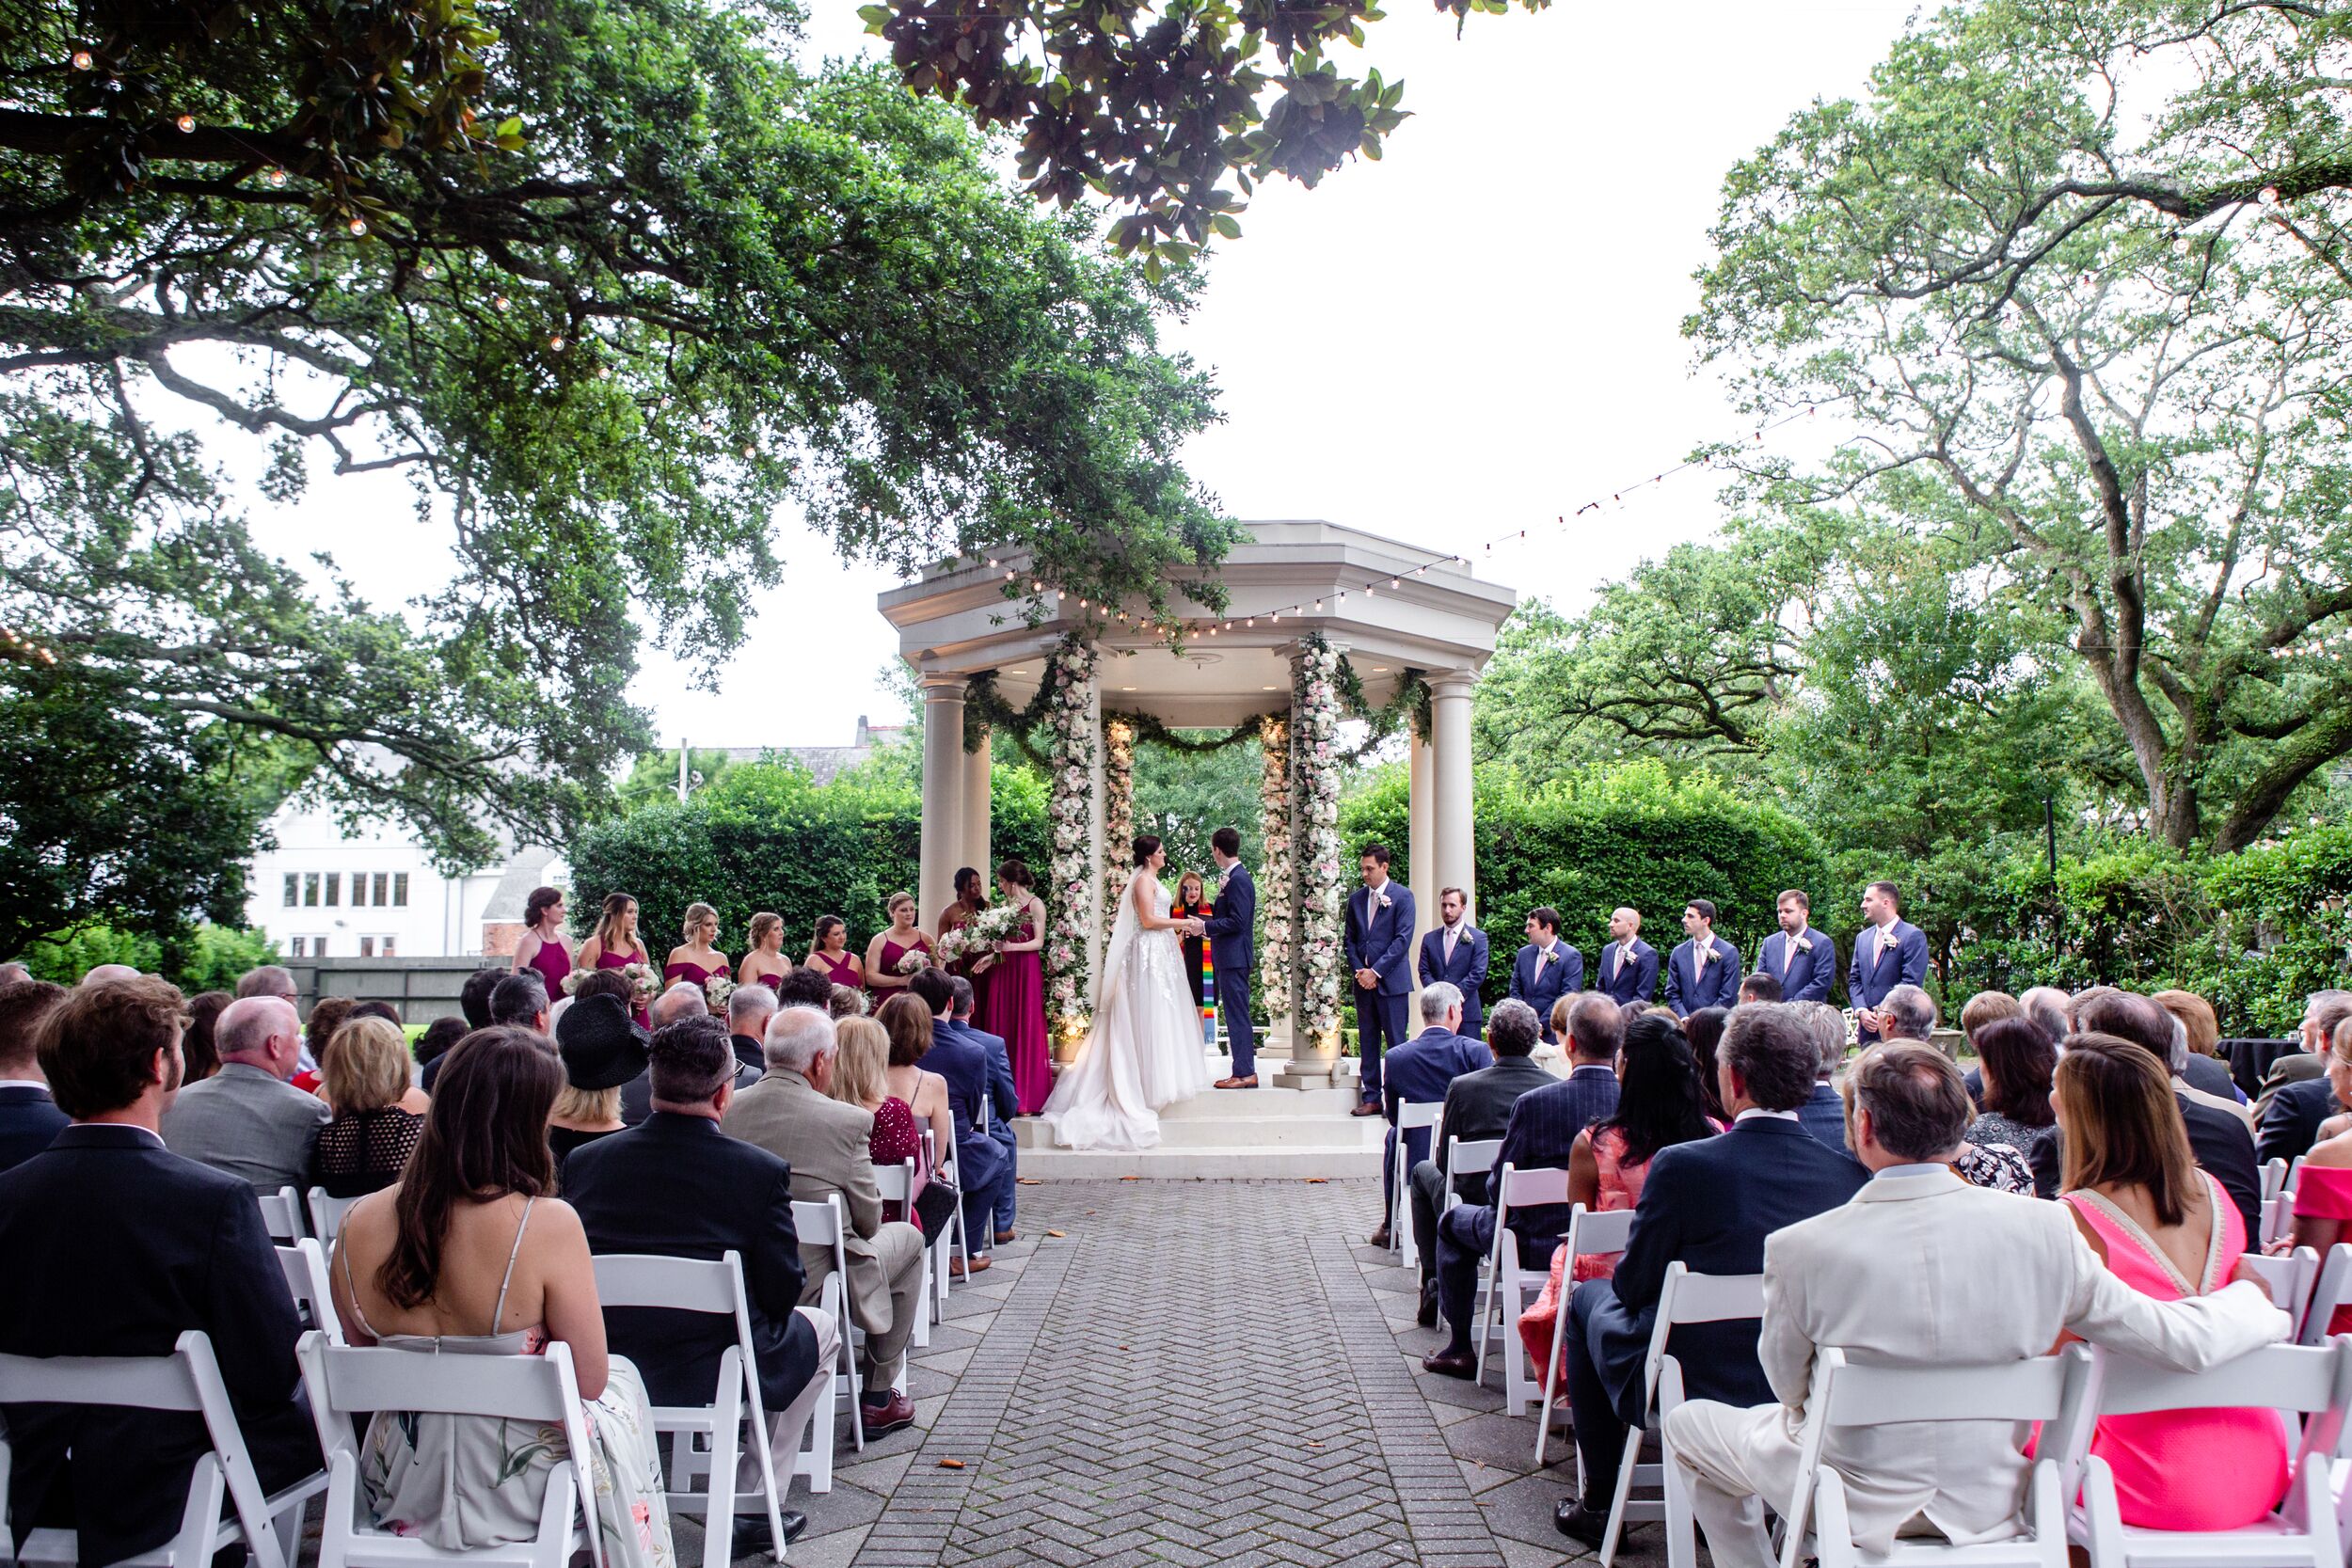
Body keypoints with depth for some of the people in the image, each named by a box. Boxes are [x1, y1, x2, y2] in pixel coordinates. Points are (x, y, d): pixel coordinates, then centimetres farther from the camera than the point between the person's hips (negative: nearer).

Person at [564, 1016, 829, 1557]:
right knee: (819, 1328, 23)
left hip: (601, 1372, 4)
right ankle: (750, 1506, 20)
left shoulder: (584, 1161, -7)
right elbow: (782, 1293, -9)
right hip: (717, 1372, -4)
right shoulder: (760, 1171, -17)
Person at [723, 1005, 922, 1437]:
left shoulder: (728, 1109, -6)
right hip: (812, 1284, -5)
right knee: (907, 1238, 22)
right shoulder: (846, 1120, -19)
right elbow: (868, 1219, -8)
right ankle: (878, 1399, 24)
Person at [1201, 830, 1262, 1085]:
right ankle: (1243, 1071, 17)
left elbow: (1237, 921, -21)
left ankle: (1245, 1073, -3)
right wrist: (1208, 925, 11)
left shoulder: (1238, 879, -15)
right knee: (1236, 1015, 12)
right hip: (1230, 958, 10)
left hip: (1234, 957, -10)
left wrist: (1206, 926, -14)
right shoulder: (1232, 877, 15)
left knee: (1237, 1015, -6)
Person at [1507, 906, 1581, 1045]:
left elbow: (1568, 996, -11)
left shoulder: (1571, 956, -5)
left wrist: (1542, 1024, -14)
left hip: (1553, 1033, -4)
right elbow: (1515, 990, 14)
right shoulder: (1524, 953, 12)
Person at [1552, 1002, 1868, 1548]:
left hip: (1697, 1390, -4)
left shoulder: (1681, 1166, -25)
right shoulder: (1851, 1174, -12)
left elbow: (1633, 1286, -13)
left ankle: (1600, 1501, 27)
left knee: (1591, 1297, 23)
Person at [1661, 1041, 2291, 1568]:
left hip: (1861, 1508, -4)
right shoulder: (2045, 1229, -19)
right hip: (1989, 1504, 4)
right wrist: (2255, 1301, 13)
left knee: (1688, 1423, 22)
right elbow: (2184, 1341, -8)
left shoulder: (1798, 1250, -25)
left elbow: (1788, 1387, -8)